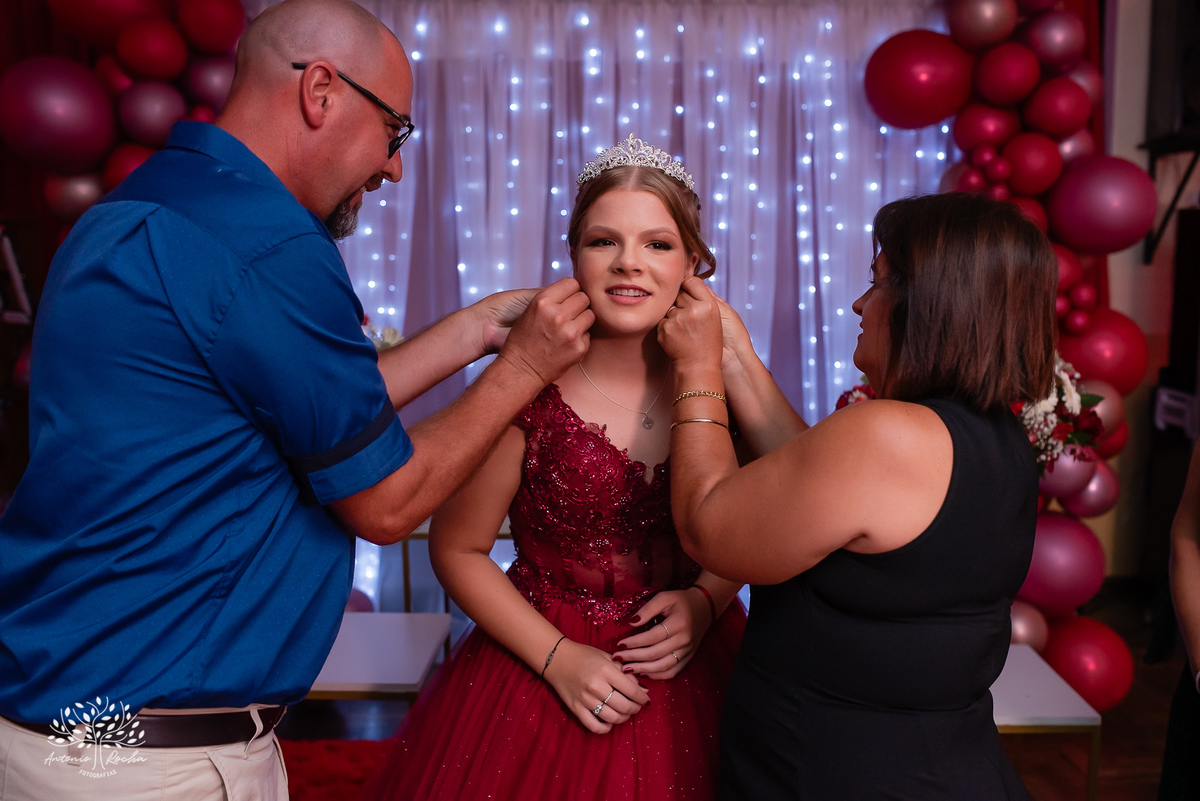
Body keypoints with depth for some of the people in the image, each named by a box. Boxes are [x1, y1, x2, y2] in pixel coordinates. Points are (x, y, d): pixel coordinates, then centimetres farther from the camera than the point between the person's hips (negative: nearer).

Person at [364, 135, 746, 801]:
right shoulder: (527, 385, -18)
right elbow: (456, 549, -7)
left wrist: (704, 603, -9)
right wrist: (557, 658, -11)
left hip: (690, 674, 3)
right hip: (540, 674, -3)